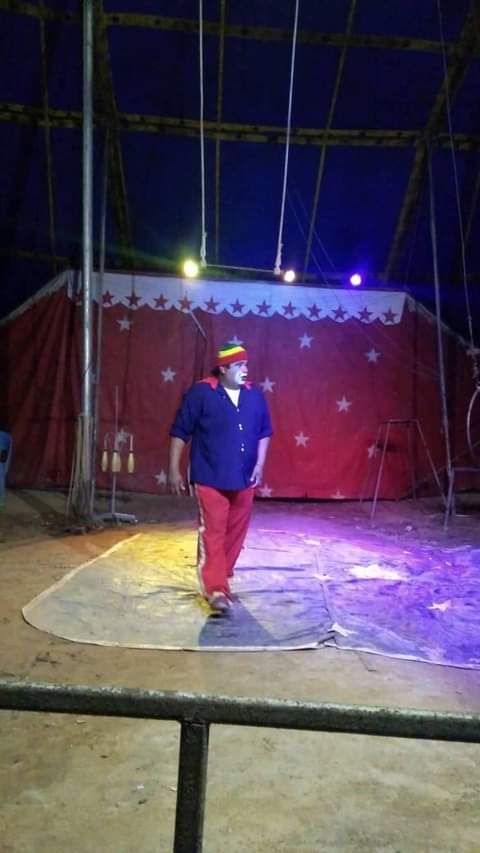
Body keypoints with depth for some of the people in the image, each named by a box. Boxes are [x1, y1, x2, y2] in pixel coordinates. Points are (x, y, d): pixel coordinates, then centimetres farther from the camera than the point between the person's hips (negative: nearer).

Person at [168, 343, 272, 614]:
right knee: (213, 533, -5)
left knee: (235, 533, 14)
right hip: (210, 478, -5)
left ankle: (222, 580, 33)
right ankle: (216, 590, 0)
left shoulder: (255, 395, 5)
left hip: (244, 479, 5)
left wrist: (260, 464, 3)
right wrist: (174, 469, -7)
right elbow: (180, 432, -6)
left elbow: (264, 431, 13)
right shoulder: (201, 393, -9)